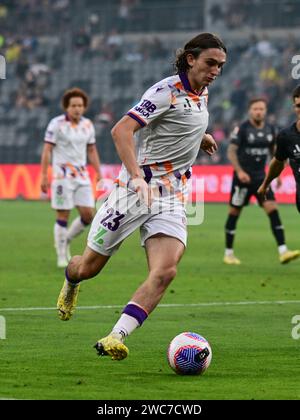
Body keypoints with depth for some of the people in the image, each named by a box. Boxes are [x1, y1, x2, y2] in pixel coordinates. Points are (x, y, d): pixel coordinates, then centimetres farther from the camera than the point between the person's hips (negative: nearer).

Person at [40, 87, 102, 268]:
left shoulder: (88, 125, 8)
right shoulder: (57, 124, -8)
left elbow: (92, 151, 16)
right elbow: (47, 150, -8)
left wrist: (99, 174, 10)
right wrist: (44, 176, -13)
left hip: (82, 175, 5)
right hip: (63, 176, -5)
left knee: (88, 215, -2)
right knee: (63, 216, -4)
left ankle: (67, 240, 22)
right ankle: (62, 256, 7)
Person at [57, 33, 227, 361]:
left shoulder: (201, 94, 12)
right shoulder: (168, 91, -13)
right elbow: (121, 130, -25)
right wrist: (137, 176, -36)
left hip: (171, 197, 6)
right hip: (135, 188, -6)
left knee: (165, 271, -20)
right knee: (89, 267, 6)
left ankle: (115, 339, -25)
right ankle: (70, 283, 44)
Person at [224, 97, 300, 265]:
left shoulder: (270, 129, 5)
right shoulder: (242, 129, -10)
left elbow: (273, 150, 18)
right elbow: (231, 151, -11)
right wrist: (239, 171, -22)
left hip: (261, 177, 4)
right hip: (243, 176, -4)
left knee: (272, 209, -10)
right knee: (235, 212, 3)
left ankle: (283, 251, -17)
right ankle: (228, 253, 16)